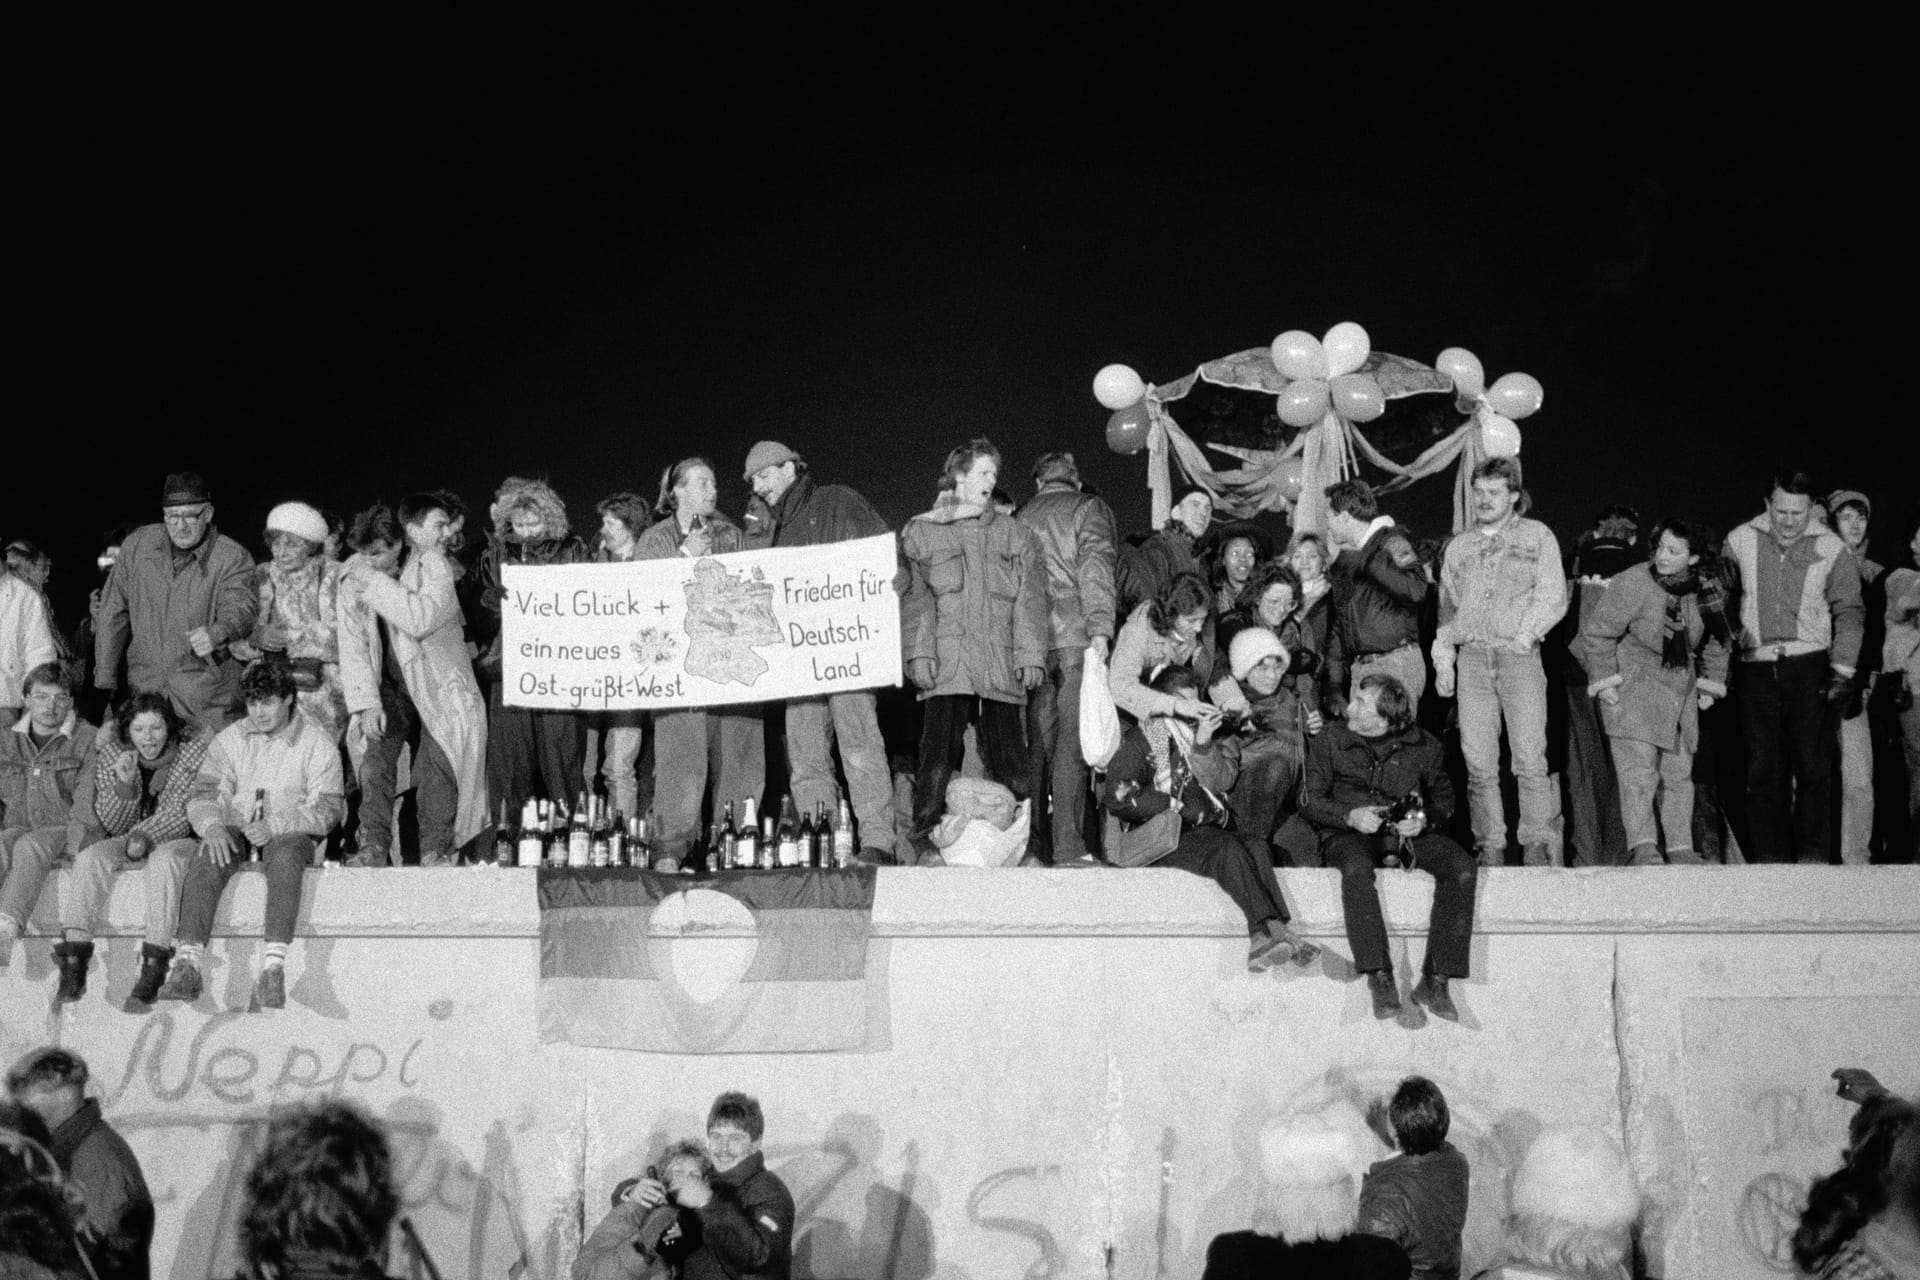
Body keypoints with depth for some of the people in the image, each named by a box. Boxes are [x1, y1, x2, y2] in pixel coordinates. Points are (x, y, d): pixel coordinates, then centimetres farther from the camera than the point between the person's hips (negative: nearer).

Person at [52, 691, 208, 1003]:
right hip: (129, 841, 4)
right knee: (89, 858, -25)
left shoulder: (195, 749, -8)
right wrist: (124, 785, -18)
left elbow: (186, 813, -13)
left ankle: (154, 966, -42)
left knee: (164, 859, -37)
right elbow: (112, 825, 0)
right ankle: (73, 960, -32)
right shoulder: (111, 754, 1)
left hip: (179, 840, -4)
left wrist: (146, 837, -25)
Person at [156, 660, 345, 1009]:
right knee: (206, 859, -30)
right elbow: (203, 795, 5)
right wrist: (212, 825, -19)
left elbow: (327, 809, -6)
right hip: (233, 830, 3)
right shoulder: (229, 739, 12)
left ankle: (274, 967, -47)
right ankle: (187, 965, -39)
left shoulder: (318, 745, 2)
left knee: (285, 858, -37)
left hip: (290, 833, -3)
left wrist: (275, 826, -20)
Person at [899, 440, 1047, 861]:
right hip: (946, 664, -2)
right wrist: (919, 653, -6)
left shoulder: (1015, 535, 19)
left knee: (1009, 755, -2)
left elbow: (1030, 600, 12)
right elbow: (914, 598, 5)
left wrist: (1031, 654, 1)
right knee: (939, 751, -11)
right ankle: (924, 836, -8)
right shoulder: (921, 532, 13)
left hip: (1002, 666, 2)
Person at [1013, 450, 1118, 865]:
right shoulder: (1089, 508, 7)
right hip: (1075, 637, -4)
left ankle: (1034, 846, 6)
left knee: (1037, 744, 7)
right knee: (1072, 743, -6)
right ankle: (1068, 848, -12)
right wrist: (1100, 630, -14)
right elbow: (1095, 566, -7)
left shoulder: (1022, 517, 20)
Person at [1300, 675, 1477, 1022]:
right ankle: (1380, 978, -38)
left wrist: (1424, 820, -6)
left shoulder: (1423, 745, 9)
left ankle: (1435, 980, -25)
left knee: (1462, 869, -26)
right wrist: (1350, 816, -13)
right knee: (1357, 869, -39)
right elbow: (1309, 799, 5)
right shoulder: (1330, 741, 7)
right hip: (1348, 832, -2)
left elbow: (1444, 797, 18)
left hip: (1408, 831, 2)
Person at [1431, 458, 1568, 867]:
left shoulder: (1537, 536, 10)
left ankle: (1540, 849, -10)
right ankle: (1490, 850, -1)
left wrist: (1525, 635, -11)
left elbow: (1553, 597, 1)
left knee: (1530, 757, -11)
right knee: (1478, 762, -3)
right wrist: (1442, 657, 11)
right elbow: (1447, 607, 22)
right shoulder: (1458, 546, 22)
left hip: (1518, 655, -3)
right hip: (1471, 657, 4)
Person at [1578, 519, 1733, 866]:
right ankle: (1642, 846, -16)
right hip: (1632, 689, -5)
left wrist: (1711, 684, 14)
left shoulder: (1705, 591, 0)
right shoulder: (1631, 584, -15)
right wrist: (1603, 681, -11)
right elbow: (1596, 632, -9)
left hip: (1681, 690, 5)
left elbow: (1716, 642, 17)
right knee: (1638, 768, -14)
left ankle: (1681, 849, 13)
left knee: (1679, 772, 7)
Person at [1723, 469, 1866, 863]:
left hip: (1810, 668, -1)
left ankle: (1813, 854, 2)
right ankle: (1770, 857, 6)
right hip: (1756, 667, 1)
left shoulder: (1831, 549, 1)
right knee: (1763, 768, 2)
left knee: (1813, 764, -3)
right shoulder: (1740, 542, 5)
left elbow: (1849, 612, 3)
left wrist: (1842, 668, -5)